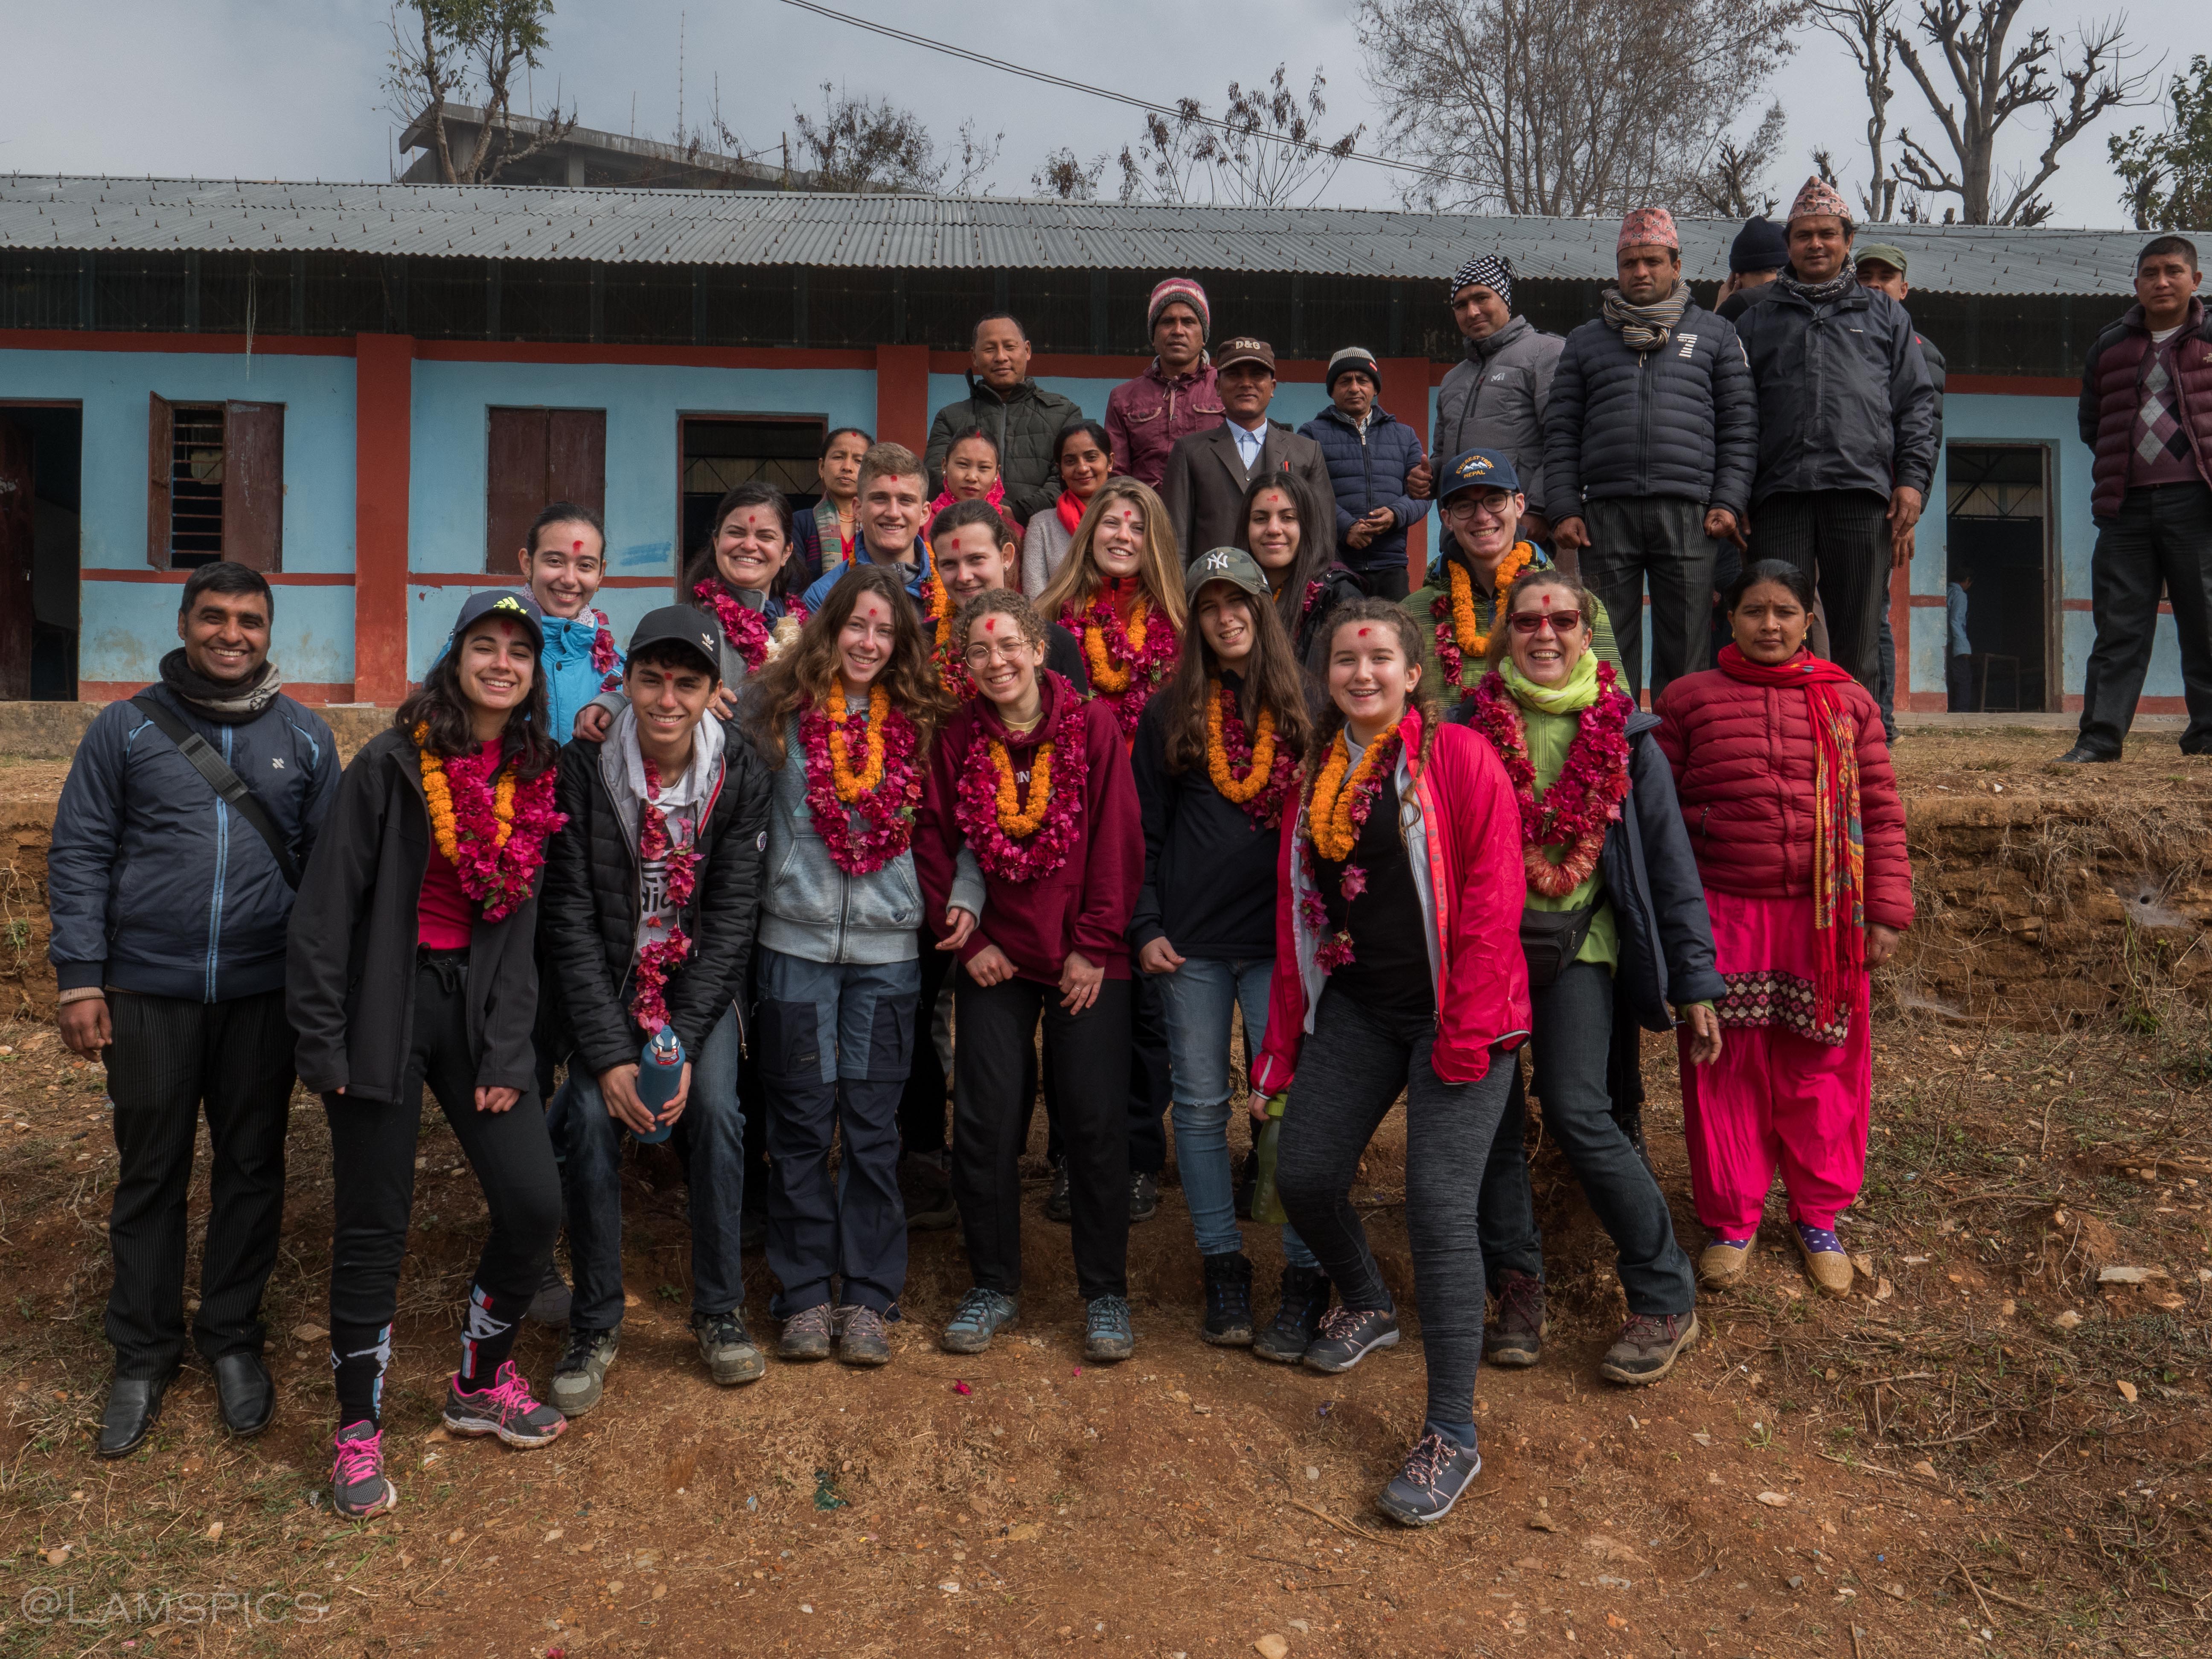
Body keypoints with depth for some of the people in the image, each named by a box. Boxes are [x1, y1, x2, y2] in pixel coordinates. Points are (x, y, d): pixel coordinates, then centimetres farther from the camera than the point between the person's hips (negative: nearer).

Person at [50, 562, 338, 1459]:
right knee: (149, 1174, 9)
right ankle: (144, 1354, 24)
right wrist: (79, 978, -5)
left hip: (264, 996, 1)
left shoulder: (304, 736, 5)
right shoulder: (126, 728, 2)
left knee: (251, 1169, 10)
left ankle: (233, 1337, 26)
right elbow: (79, 856, 1)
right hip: (148, 994, -1)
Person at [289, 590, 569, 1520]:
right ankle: (358, 1430, 22)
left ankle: (482, 1385, 24)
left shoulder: (537, 780, 6)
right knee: (374, 1226, 3)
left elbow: (523, 924, 5)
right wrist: (322, 1040, -11)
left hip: (479, 1007, 4)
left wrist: (508, 1054, -2)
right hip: (386, 1003, -4)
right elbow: (328, 905, -7)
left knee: (535, 1203, -2)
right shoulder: (392, 764, -6)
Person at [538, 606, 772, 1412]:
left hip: (701, 977, 1)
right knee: (592, 1118, -18)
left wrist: (684, 1042, -19)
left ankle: (720, 1309, 3)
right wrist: (609, 1051, -20)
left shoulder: (740, 774, -11)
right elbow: (570, 917, -14)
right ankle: (595, 1323, 1)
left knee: (716, 1110, -17)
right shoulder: (584, 767, -15)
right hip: (604, 979, 0)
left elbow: (732, 916, -11)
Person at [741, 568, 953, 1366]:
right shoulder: (782, 708, 2)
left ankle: (867, 1297, 16)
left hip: (886, 946, 1)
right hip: (797, 939, -1)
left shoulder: (918, 721, 7)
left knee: (873, 1126, 4)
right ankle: (805, 1293, 18)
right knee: (802, 1121, 5)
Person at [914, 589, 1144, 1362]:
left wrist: (1093, 946, -7)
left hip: (1086, 961, -2)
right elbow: (933, 841, 5)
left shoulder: (1093, 725, -3)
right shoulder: (957, 738, 2)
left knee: (1096, 1123, 2)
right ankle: (993, 1286, 23)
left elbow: (1118, 842, -5)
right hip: (995, 959, 2)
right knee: (984, 1123, 5)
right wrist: (964, 937, -2)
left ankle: (1105, 1294, 18)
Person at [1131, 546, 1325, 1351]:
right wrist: (1146, 927, -1)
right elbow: (1144, 830, 8)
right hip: (1192, 941, 1)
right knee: (1201, 1104, 6)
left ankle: (1305, 1281, 7)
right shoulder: (1169, 712, 9)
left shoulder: (1300, 706, 7)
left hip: (1281, 936, -1)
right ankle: (1223, 1268, 18)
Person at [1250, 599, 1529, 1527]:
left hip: (1453, 1012, -6)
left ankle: (1452, 1436, 3)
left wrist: (1466, 1029, -16)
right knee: (1303, 1174, 5)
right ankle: (1367, 1306, 39)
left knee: (1440, 1206, -10)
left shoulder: (1460, 757, -7)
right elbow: (1294, 910, 15)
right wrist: (1286, 1035, 13)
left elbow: (1491, 898, -11)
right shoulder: (1316, 773, 11)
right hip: (1356, 1005, 6)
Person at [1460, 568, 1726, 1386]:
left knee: (1579, 1114, -12)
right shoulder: (1468, 726, 1)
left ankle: (1666, 1300, 3)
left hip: (1576, 944, -2)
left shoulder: (1624, 735, 1)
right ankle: (1516, 1280, 20)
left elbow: (1670, 864, 3)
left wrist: (1695, 982, 1)